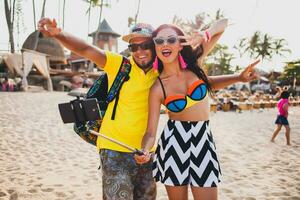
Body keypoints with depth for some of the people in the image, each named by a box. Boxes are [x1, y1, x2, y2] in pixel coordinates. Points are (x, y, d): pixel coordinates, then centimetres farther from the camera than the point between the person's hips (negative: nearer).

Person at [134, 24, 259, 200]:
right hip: (174, 141, -1)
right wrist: (145, 151, -28)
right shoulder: (157, 88, -7)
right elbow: (151, 131, -8)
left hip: (203, 140, 2)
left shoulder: (193, 64, -2)